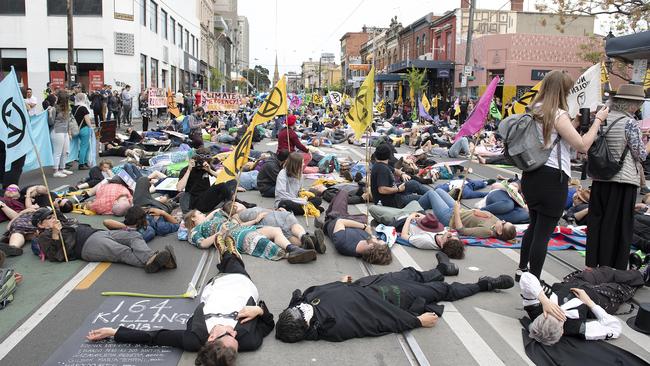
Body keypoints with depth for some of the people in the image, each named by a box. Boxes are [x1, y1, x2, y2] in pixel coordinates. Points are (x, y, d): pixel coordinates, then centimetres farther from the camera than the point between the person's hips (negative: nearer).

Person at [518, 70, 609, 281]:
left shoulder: (536, 111, 11)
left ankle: (523, 269, 35)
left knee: (534, 225, 23)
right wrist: (598, 120, -5)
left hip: (532, 175, 9)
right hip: (552, 178, -9)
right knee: (543, 232, -2)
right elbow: (583, 146, -14)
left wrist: (576, 122, 18)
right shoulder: (558, 115, -14)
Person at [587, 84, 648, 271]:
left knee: (596, 221, 11)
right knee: (619, 226, 3)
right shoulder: (629, 123, -11)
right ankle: (613, 269, 9)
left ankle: (592, 264, 18)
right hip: (623, 180, -6)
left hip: (599, 179, 6)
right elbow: (640, 154, -6)